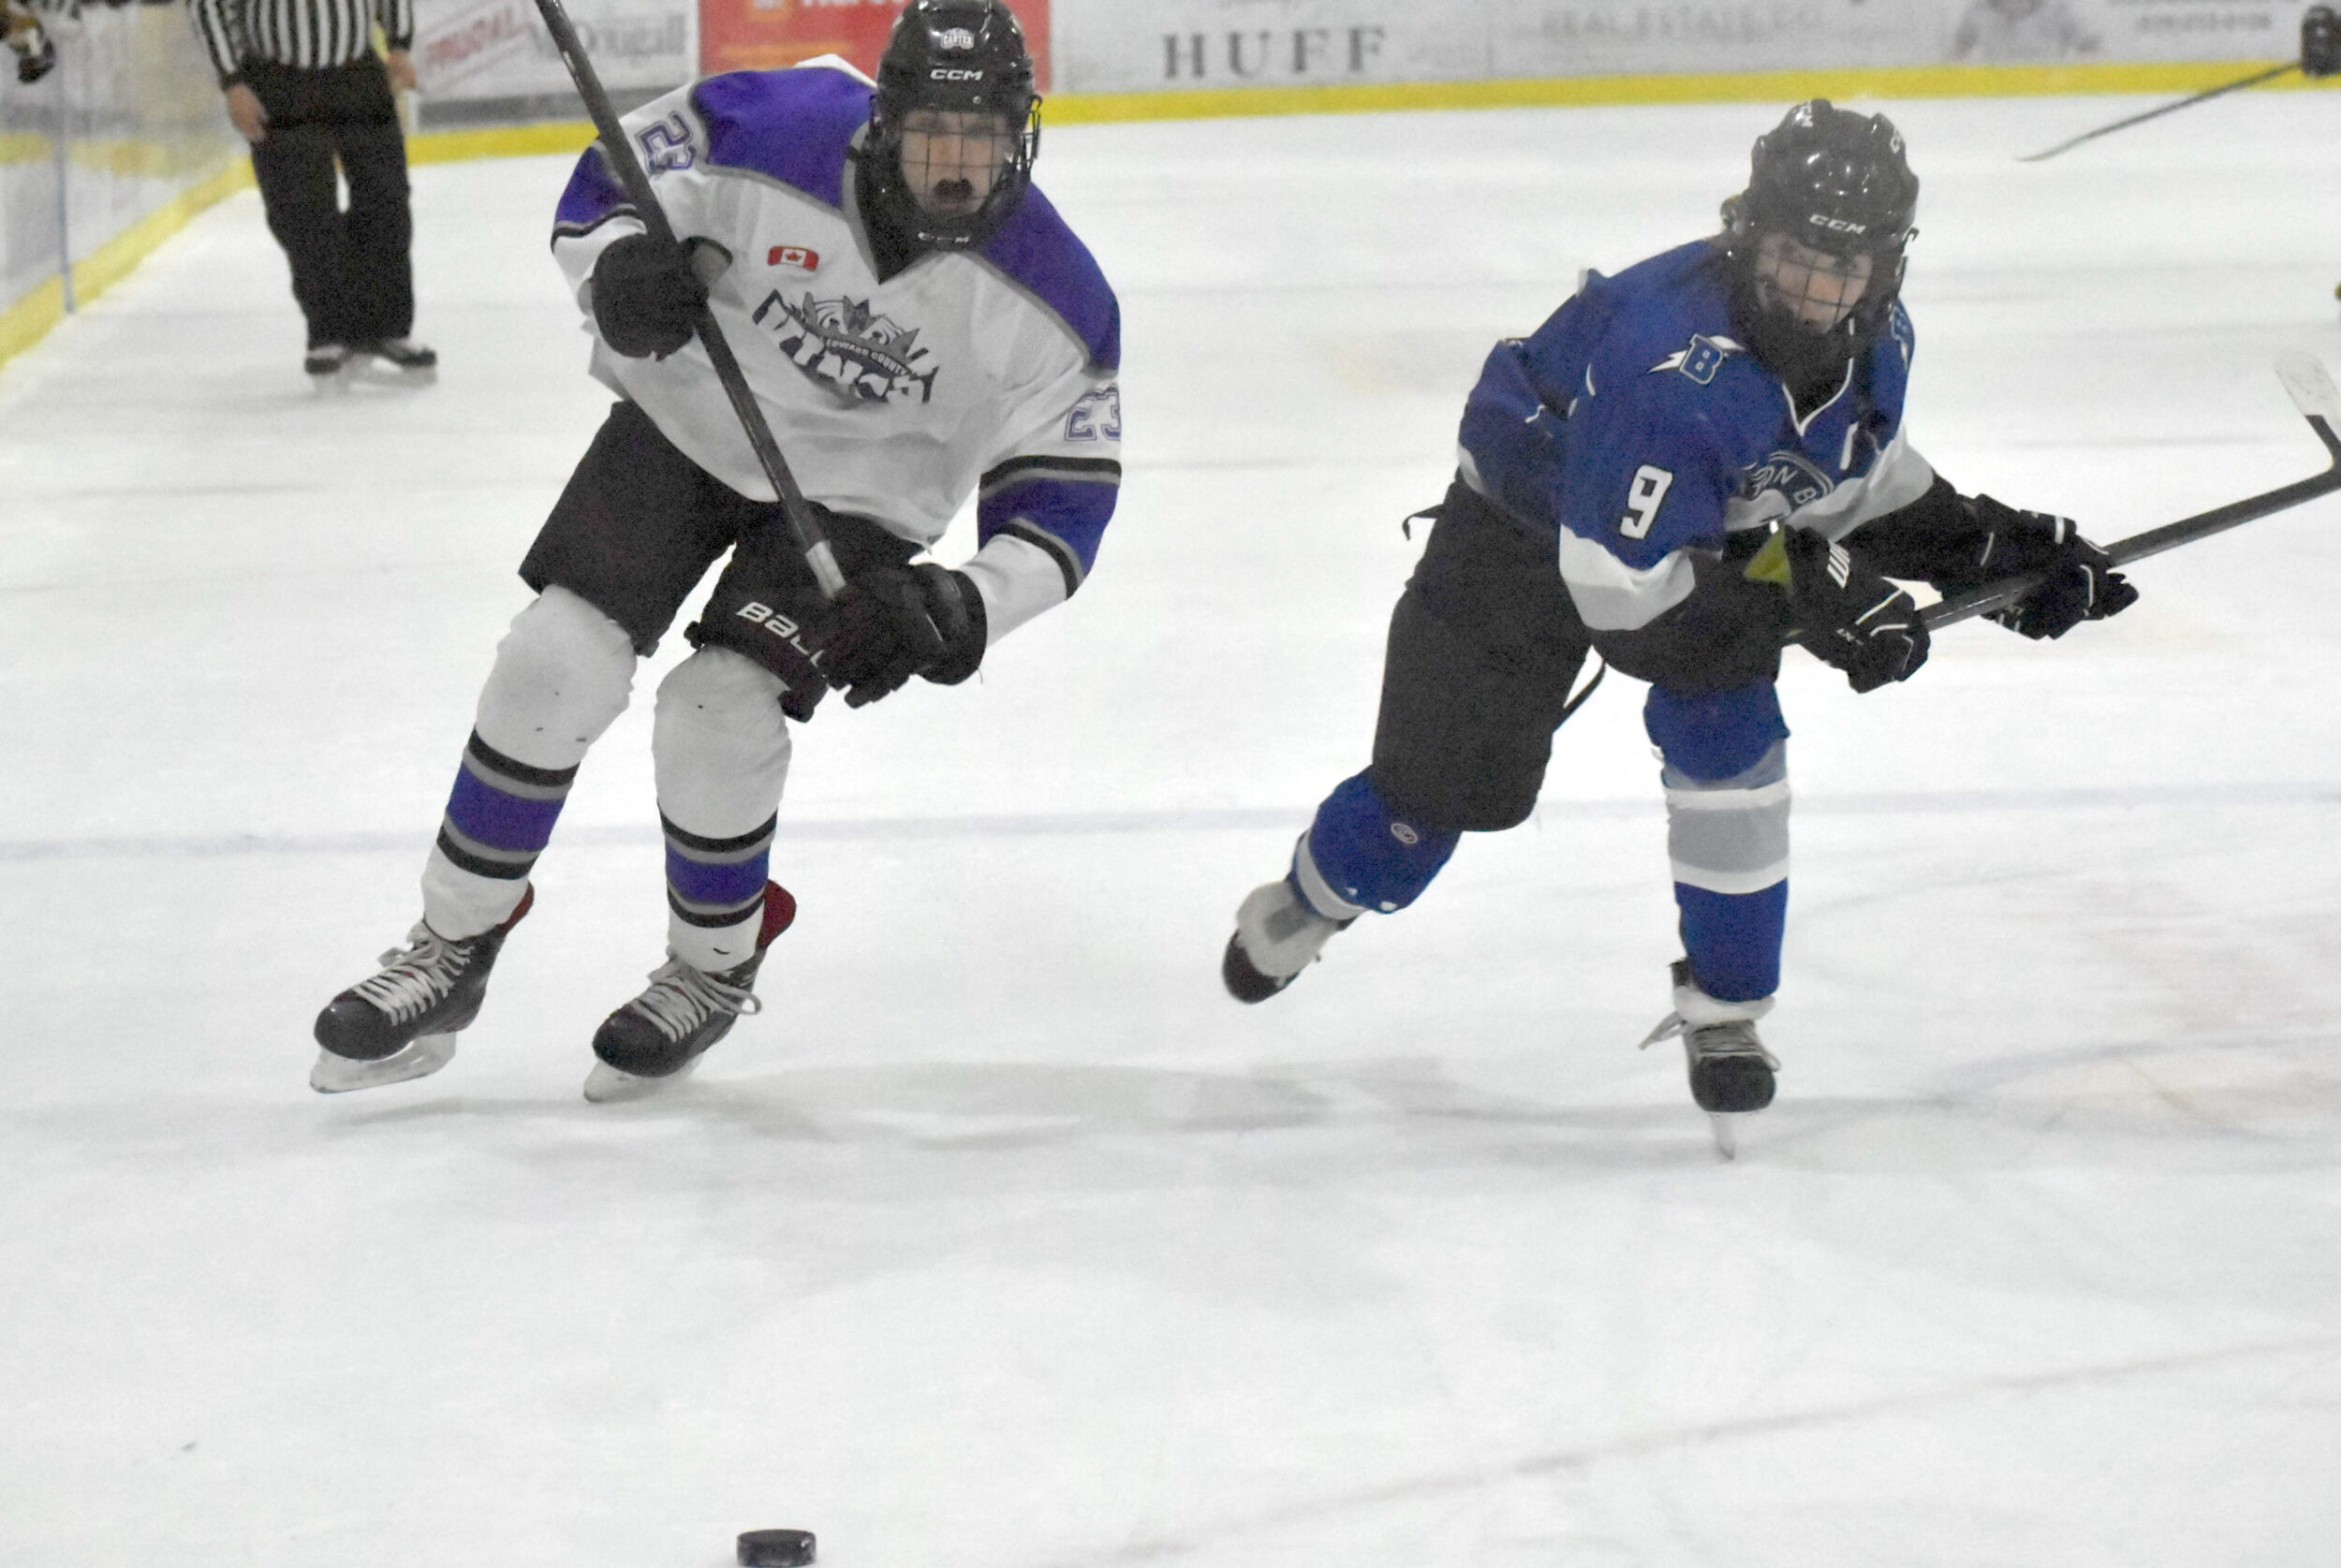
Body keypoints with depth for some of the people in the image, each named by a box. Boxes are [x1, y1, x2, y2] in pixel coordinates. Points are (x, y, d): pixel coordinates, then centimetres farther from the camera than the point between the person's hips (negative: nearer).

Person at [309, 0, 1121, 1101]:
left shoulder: (1051, 298, -23)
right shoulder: (775, 135, -25)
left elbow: (1064, 497, -15)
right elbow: (610, 179, -8)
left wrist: (961, 606, -32)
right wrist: (617, 268, -31)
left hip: (853, 495, -1)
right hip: (688, 419, 1)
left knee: (717, 710, -19)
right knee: (555, 666, -12)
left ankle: (713, 972, 9)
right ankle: (450, 951, 6)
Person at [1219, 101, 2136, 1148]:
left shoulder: (1874, 345, -18)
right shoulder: (1671, 361, -43)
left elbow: (1862, 478, 3)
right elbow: (1615, 584, -41)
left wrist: (1988, 544, -10)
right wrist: (1796, 585, -42)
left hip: (1707, 537, 5)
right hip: (1525, 533, -5)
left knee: (1725, 735, -18)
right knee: (1441, 783, 5)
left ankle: (1725, 1008, 0)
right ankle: (1311, 898, 40)